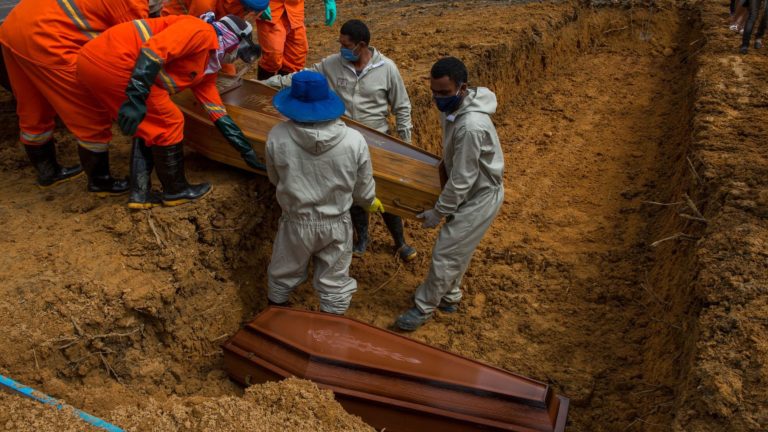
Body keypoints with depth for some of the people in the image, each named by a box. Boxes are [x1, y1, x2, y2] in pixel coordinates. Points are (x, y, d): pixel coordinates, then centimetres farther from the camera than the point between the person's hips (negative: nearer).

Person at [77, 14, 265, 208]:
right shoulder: (201, 32, -7)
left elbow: (218, 113, 22)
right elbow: (154, 49, -22)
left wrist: (247, 151, 23)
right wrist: (136, 99, -27)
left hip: (97, 61, 10)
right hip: (112, 59, -10)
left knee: (150, 125, 18)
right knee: (168, 122, -1)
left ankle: (140, 193, 17)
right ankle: (176, 190, 14)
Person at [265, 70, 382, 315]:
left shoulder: (277, 138, -20)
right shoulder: (354, 141, -19)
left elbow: (274, 179, -1)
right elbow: (363, 188, -5)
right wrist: (371, 202, 18)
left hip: (296, 223, 1)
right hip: (336, 224, 0)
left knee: (282, 277, 25)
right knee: (334, 284, 19)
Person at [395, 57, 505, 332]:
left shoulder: (471, 126, -35)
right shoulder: (452, 106, -6)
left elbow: (462, 180, -27)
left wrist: (438, 212, -17)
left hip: (480, 197, -9)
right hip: (470, 191, 9)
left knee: (445, 254, 0)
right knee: (456, 250, 22)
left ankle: (424, 308, 17)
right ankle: (448, 297, 39)